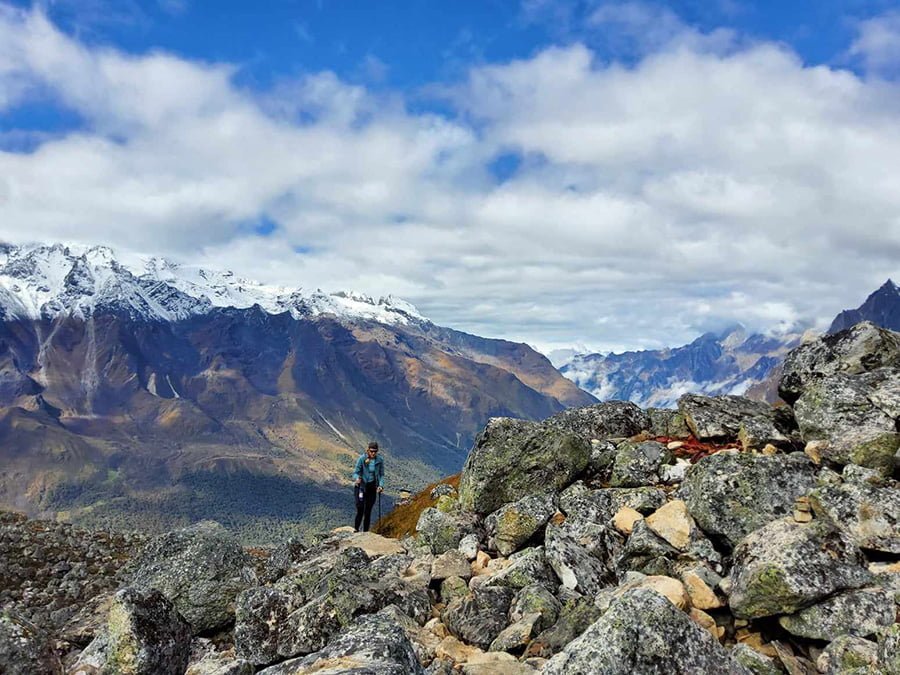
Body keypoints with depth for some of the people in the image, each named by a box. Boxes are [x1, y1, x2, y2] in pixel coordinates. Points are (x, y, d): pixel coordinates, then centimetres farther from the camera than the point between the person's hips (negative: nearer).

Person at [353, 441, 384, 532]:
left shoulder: (380, 461, -5)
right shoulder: (362, 459, -13)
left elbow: (382, 474, 3)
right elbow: (356, 472, -9)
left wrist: (381, 485, -13)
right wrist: (356, 479, -31)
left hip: (372, 487, 2)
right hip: (361, 486, -2)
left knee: (368, 511, 6)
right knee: (360, 509, -11)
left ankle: (365, 532, 15)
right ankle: (356, 530, 5)